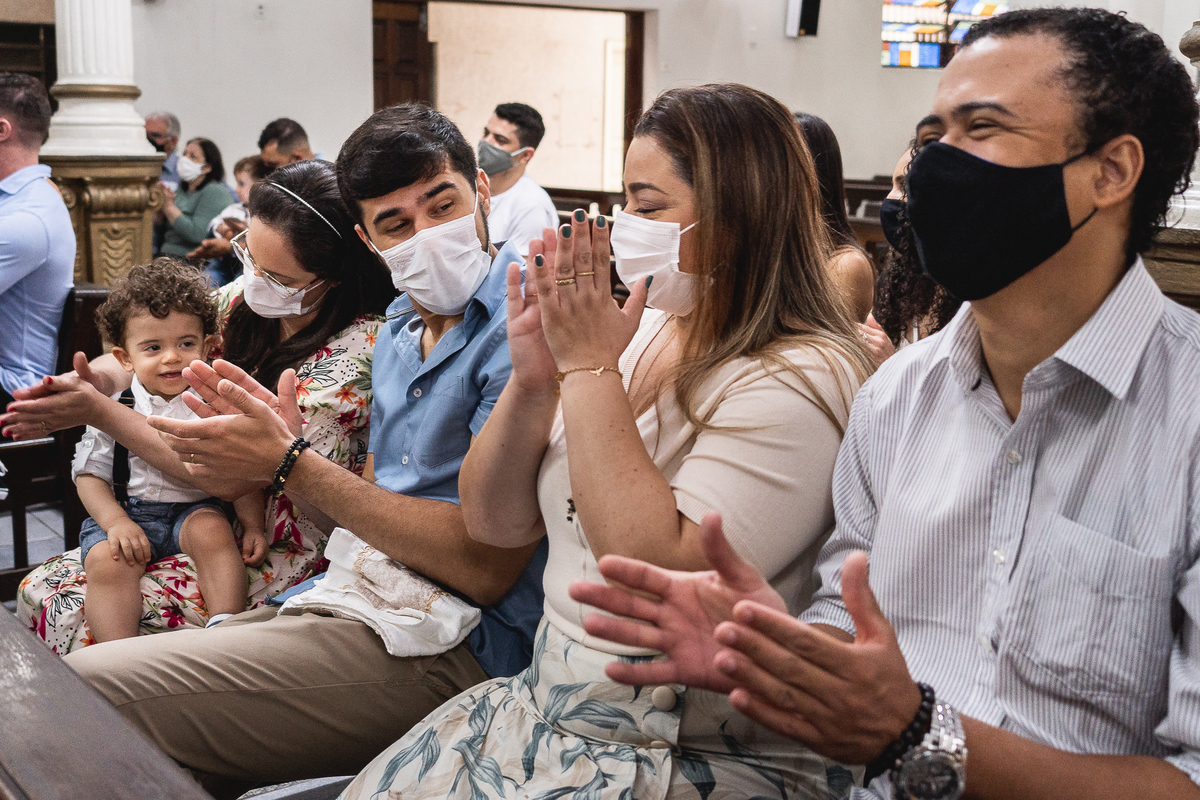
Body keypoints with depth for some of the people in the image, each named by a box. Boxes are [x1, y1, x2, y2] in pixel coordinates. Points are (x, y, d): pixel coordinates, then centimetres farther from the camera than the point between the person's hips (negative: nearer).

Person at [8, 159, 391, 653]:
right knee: (40, 589, 2)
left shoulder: (358, 349, -25)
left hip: (277, 558, -8)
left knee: (73, 615, -13)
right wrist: (94, 380, -16)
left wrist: (101, 413, -21)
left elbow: (227, 477, -24)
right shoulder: (249, 298, -2)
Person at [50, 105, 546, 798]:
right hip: (356, 598, 9)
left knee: (81, 690, -15)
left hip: (452, 645, -9)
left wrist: (290, 463, -14)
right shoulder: (403, 325, 16)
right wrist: (284, 436, -1)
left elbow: (487, 567, -20)